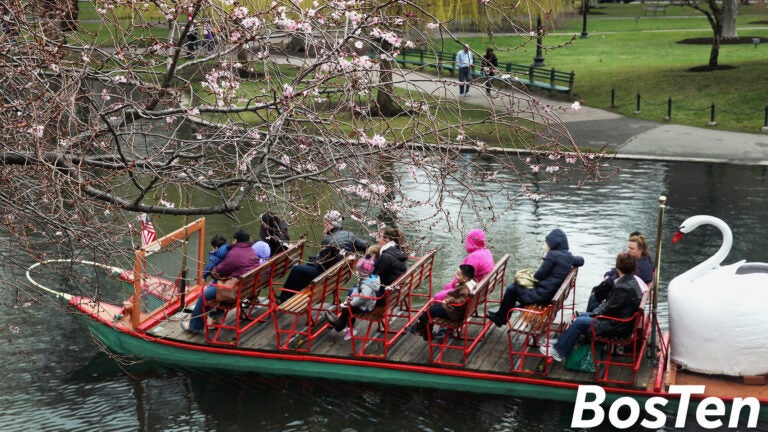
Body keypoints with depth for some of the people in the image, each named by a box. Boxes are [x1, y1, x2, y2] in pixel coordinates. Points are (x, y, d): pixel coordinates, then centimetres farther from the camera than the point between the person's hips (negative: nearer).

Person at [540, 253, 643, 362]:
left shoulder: (623, 288, -28)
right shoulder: (631, 280, 4)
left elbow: (609, 309, -21)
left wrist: (596, 312, -5)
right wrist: (602, 307, 2)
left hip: (616, 326, -10)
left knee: (579, 322, -5)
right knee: (582, 316, 15)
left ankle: (559, 351, 7)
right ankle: (561, 342, 21)